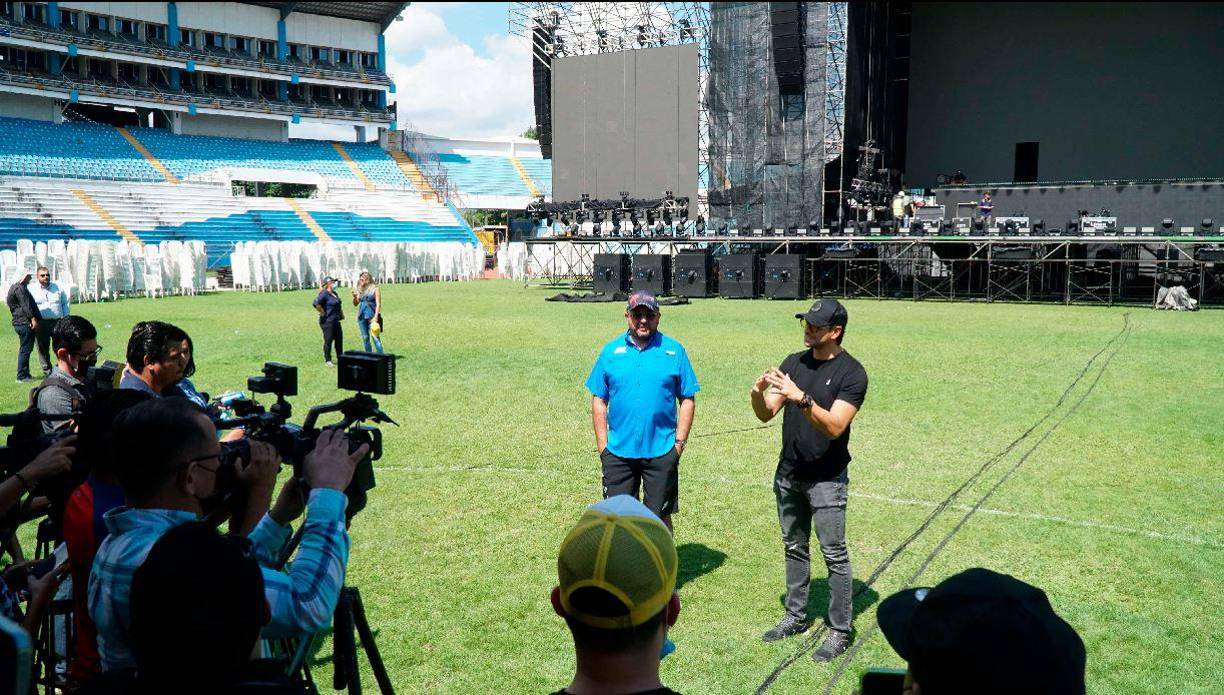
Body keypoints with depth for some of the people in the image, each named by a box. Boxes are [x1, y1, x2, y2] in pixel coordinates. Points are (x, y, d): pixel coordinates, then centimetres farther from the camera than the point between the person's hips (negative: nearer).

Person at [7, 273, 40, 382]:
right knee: (25, 349, -7)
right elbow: (25, 305, -21)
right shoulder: (19, 288, -12)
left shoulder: (14, 287, 21)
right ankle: (22, 376, -4)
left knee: (25, 349, 14)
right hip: (25, 323, -11)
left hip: (20, 323, 11)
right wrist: (33, 319, -26)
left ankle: (25, 374, 20)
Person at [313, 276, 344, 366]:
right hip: (327, 321, -9)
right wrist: (323, 313, -21)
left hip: (336, 321, 9)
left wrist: (341, 313, 19)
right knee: (328, 340, -2)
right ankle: (327, 360, 8)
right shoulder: (324, 294, -15)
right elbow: (316, 304, -29)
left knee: (339, 339, 14)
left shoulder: (334, 293, 14)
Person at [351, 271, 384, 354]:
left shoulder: (375, 289, -2)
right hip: (362, 317, 6)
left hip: (372, 317, -6)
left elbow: (378, 304, -6)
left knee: (375, 337, -12)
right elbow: (356, 304, 16)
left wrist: (376, 317, -15)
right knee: (365, 338, 9)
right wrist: (355, 297, -4)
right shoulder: (360, 290, 13)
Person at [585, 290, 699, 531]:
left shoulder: (674, 351, 2)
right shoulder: (611, 351, 5)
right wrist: (602, 444, 1)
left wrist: (680, 442, -5)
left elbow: (688, 400, 3)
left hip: (661, 451, -1)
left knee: (660, 517, 6)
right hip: (618, 451, 2)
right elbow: (599, 400, 7)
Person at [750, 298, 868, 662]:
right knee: (794, 548, 17)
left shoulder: (851, 373, -13)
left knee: (834, 555, 0)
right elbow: (766, 414, 2)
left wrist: (800, 397, -36)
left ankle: (839, 631, 11)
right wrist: (758, 394, -20)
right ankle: (796, 617, 30)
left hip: (826, 479, -6)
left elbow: (834, 426, -24)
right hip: (788, 474, 6)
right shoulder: (794, 363, 5)